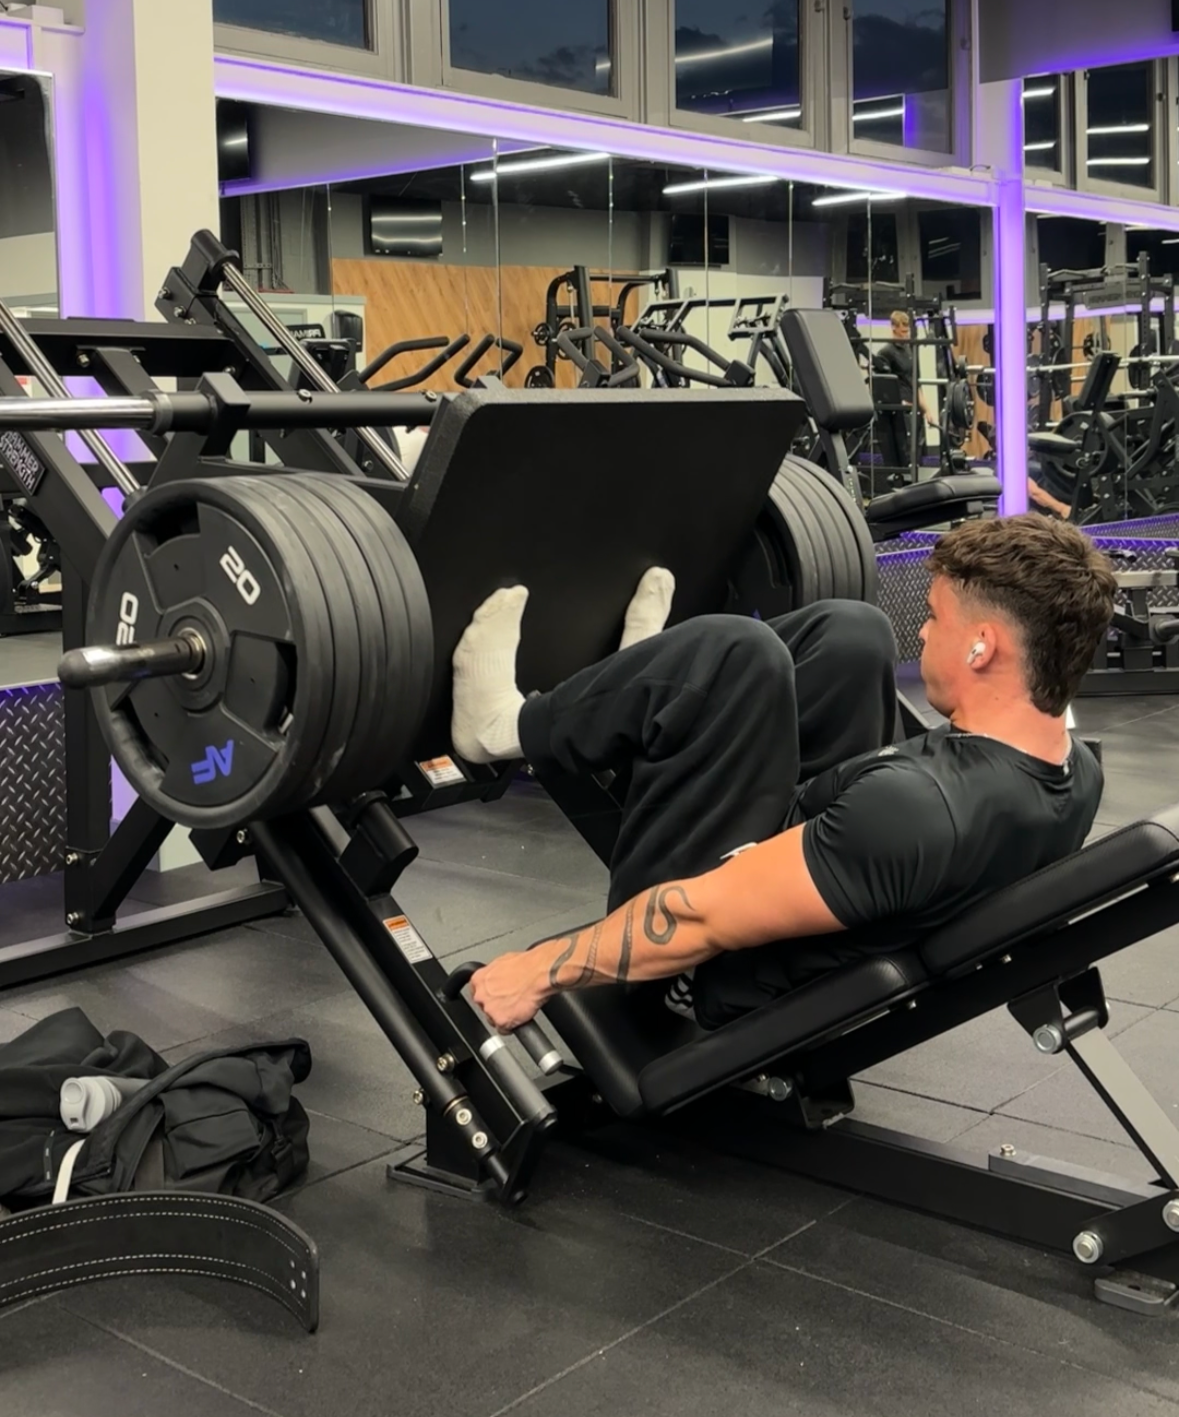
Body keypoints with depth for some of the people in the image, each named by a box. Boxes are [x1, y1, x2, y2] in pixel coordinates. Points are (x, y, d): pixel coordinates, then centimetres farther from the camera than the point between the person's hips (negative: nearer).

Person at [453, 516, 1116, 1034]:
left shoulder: (918, 812, -37)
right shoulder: (1078, 778, -10)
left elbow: (700, 921, -31)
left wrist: (542, 970, -17)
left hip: (715, 979, -8)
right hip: (825, 954, 8)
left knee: (738, 655, -18)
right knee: (851, 633, 3)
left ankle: (509, 728, 5)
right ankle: (660, 700, 25)